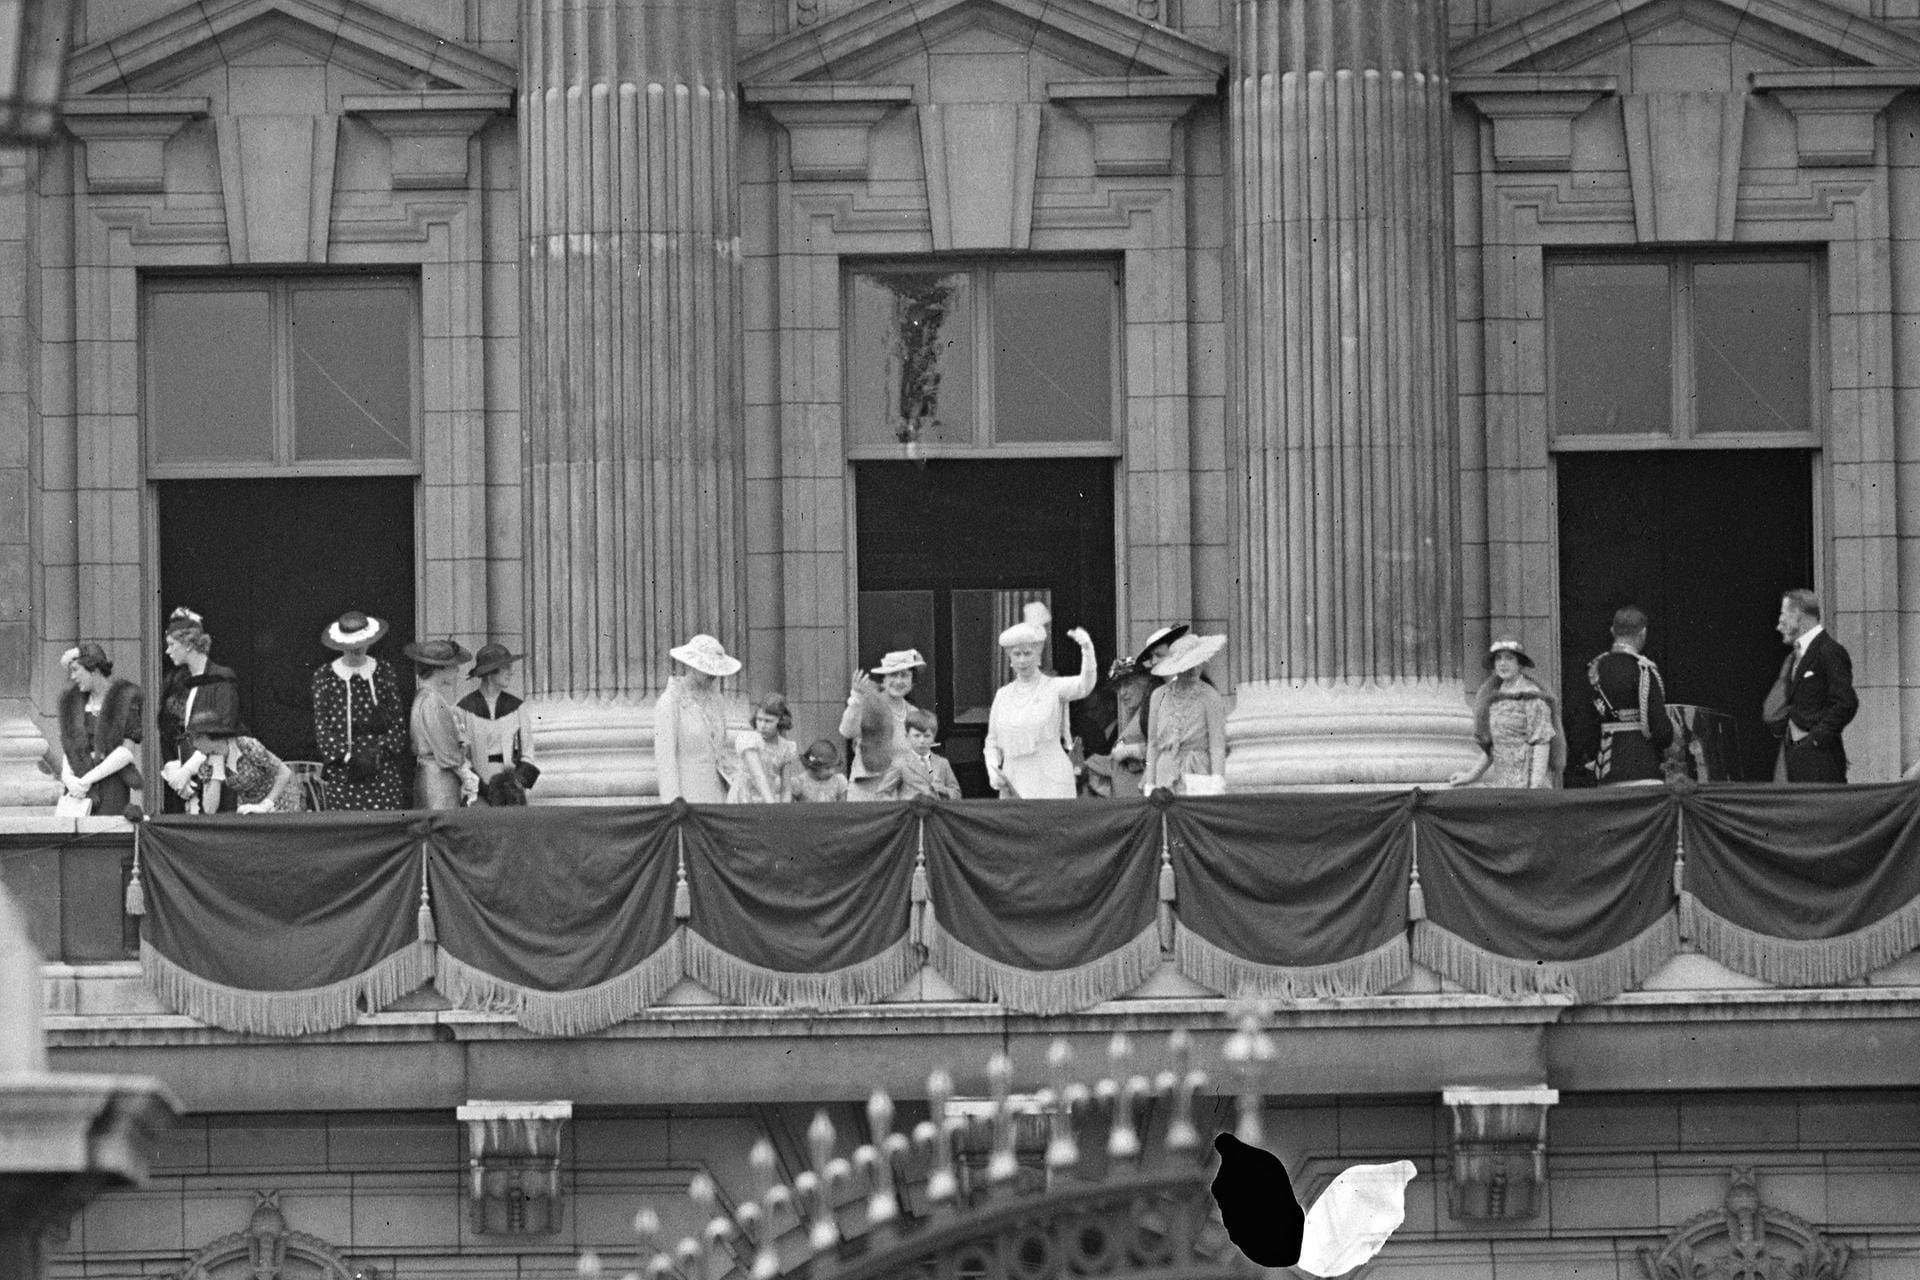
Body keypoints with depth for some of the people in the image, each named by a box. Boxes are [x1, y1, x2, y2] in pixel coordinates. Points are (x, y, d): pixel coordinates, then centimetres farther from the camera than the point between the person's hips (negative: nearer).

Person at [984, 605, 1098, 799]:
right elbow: (992, 741, 19)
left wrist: (1087, 648, -36)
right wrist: (993, 770, 0)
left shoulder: (1054, 688, 0)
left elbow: (1085, 685, -20)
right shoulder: (1003, 695, 12)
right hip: (1013, 784, 4)